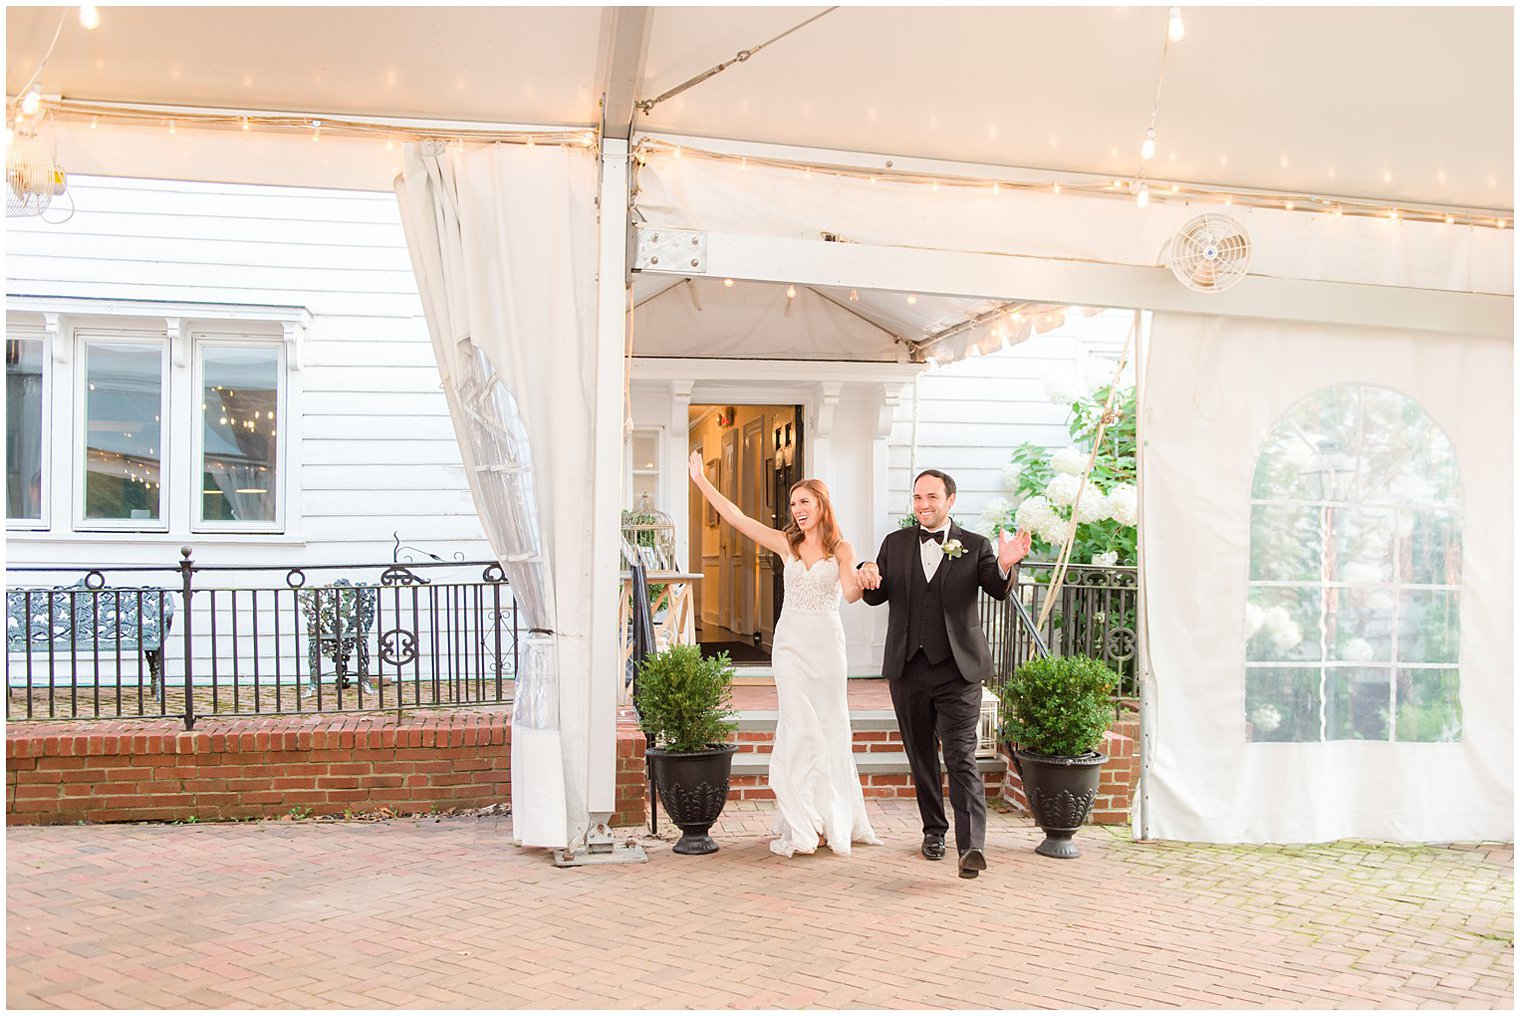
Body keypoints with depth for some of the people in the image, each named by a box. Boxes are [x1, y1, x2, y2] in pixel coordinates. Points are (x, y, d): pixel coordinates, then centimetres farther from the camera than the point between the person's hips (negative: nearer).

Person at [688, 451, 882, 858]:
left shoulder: (841, 549, 1)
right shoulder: (786, 543, 7)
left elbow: (850, 593, -16)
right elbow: (737, 518, 4)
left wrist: (863, 581, -38)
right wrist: (701, 481, 1)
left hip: (827, 643, -1)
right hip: (790, 641, 1)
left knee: (830, 727, 4)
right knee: (798, 727, -4)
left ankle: (835, 819, 17)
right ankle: (802, 824, 1)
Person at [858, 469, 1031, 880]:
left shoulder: (975, 546, 3)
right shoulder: (896, 544, 11)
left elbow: (998, 590, -10)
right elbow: (877, 596, 8)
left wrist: (1006, 566, -34)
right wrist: (868, 576, -16)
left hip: (958, 667, -4)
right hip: (908, 667, 4)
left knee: (961, 757, -12)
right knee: (921, 756, 13)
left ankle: (971, 846, -18)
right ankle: (934, 830, 27)